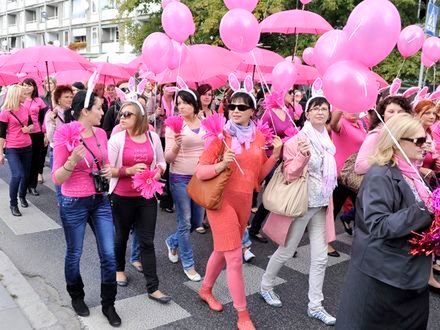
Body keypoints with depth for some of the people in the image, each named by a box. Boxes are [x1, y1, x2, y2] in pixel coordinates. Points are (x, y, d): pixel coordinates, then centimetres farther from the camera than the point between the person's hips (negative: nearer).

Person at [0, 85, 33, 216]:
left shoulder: (25, 109, 4)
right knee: (17, 175, -16)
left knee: (26, 174, 11)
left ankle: (22, 196, 36)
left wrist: (28, 128, -5)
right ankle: (13, 204, 1)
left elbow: (31, 124, 19)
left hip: (27, 147, 5)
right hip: (12, 149, -5)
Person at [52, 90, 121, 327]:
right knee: (74, 254, 15)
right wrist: (73, 160, -31)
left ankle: (108, 304, 24)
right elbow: (57, 178, -14)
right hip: (74, 204, -5)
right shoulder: (65, 136, -16)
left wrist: (108, 170, -5)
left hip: (100, 201, 5)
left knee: (109, 254, 5)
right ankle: (76, 297, 41)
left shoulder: (101, 133, 1)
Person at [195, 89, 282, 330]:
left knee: (223, 250, 20)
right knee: (234, 257, -4)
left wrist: (275, 155, -4)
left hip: (244, 201, 5)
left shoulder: (259, 138, 3)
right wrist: (222, 164, -28)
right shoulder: (221, 136, -11)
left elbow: (258, 174, 8)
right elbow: (200, 172, -12)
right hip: (221, 200, -5)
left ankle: (205, 290, 44)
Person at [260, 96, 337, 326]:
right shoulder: (297, 140, -14)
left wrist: (328, 199, 18)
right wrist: (302, 155, -34)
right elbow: (289, 175, -18)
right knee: (286, 251, 8)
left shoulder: (327, 141, 8)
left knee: (320, 257, 8)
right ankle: (266, 286, 32)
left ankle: (315, 306, 21)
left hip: (321, 205, 7)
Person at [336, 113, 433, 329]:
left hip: (410, 269, 9)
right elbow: (378, 226, -28)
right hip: (382, 272, -9)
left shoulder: (411, 172, 7)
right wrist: (423, 210, -30)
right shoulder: (380, 175, -20)